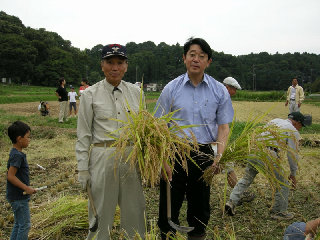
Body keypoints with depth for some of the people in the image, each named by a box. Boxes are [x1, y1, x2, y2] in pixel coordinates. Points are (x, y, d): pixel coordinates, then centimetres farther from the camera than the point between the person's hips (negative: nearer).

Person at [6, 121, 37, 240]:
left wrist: (26, 187, 16)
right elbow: (10, 176, -26)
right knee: (25, 225, 1)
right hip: (19, 197, -10)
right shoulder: (17, 155, -22)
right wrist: (26, 188, -22)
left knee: (18, 224, 20)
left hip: (16, 196, 10)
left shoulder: (15, 153, 8)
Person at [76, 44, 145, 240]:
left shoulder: (136, 92, 7)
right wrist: (83, 168, -3)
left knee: (135, 209, 13)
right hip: (103, 156, -2)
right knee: (102, 211, 10)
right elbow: (83, 134, 0)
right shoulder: (90, 95, -1)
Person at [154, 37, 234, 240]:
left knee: (200, 208, 15)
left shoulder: (219, 90, 3)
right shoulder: (172, 88, -1)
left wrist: (219, 157, -11)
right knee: (169, 209, 7)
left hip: (204, 154, 1)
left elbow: (223, 127, 4)